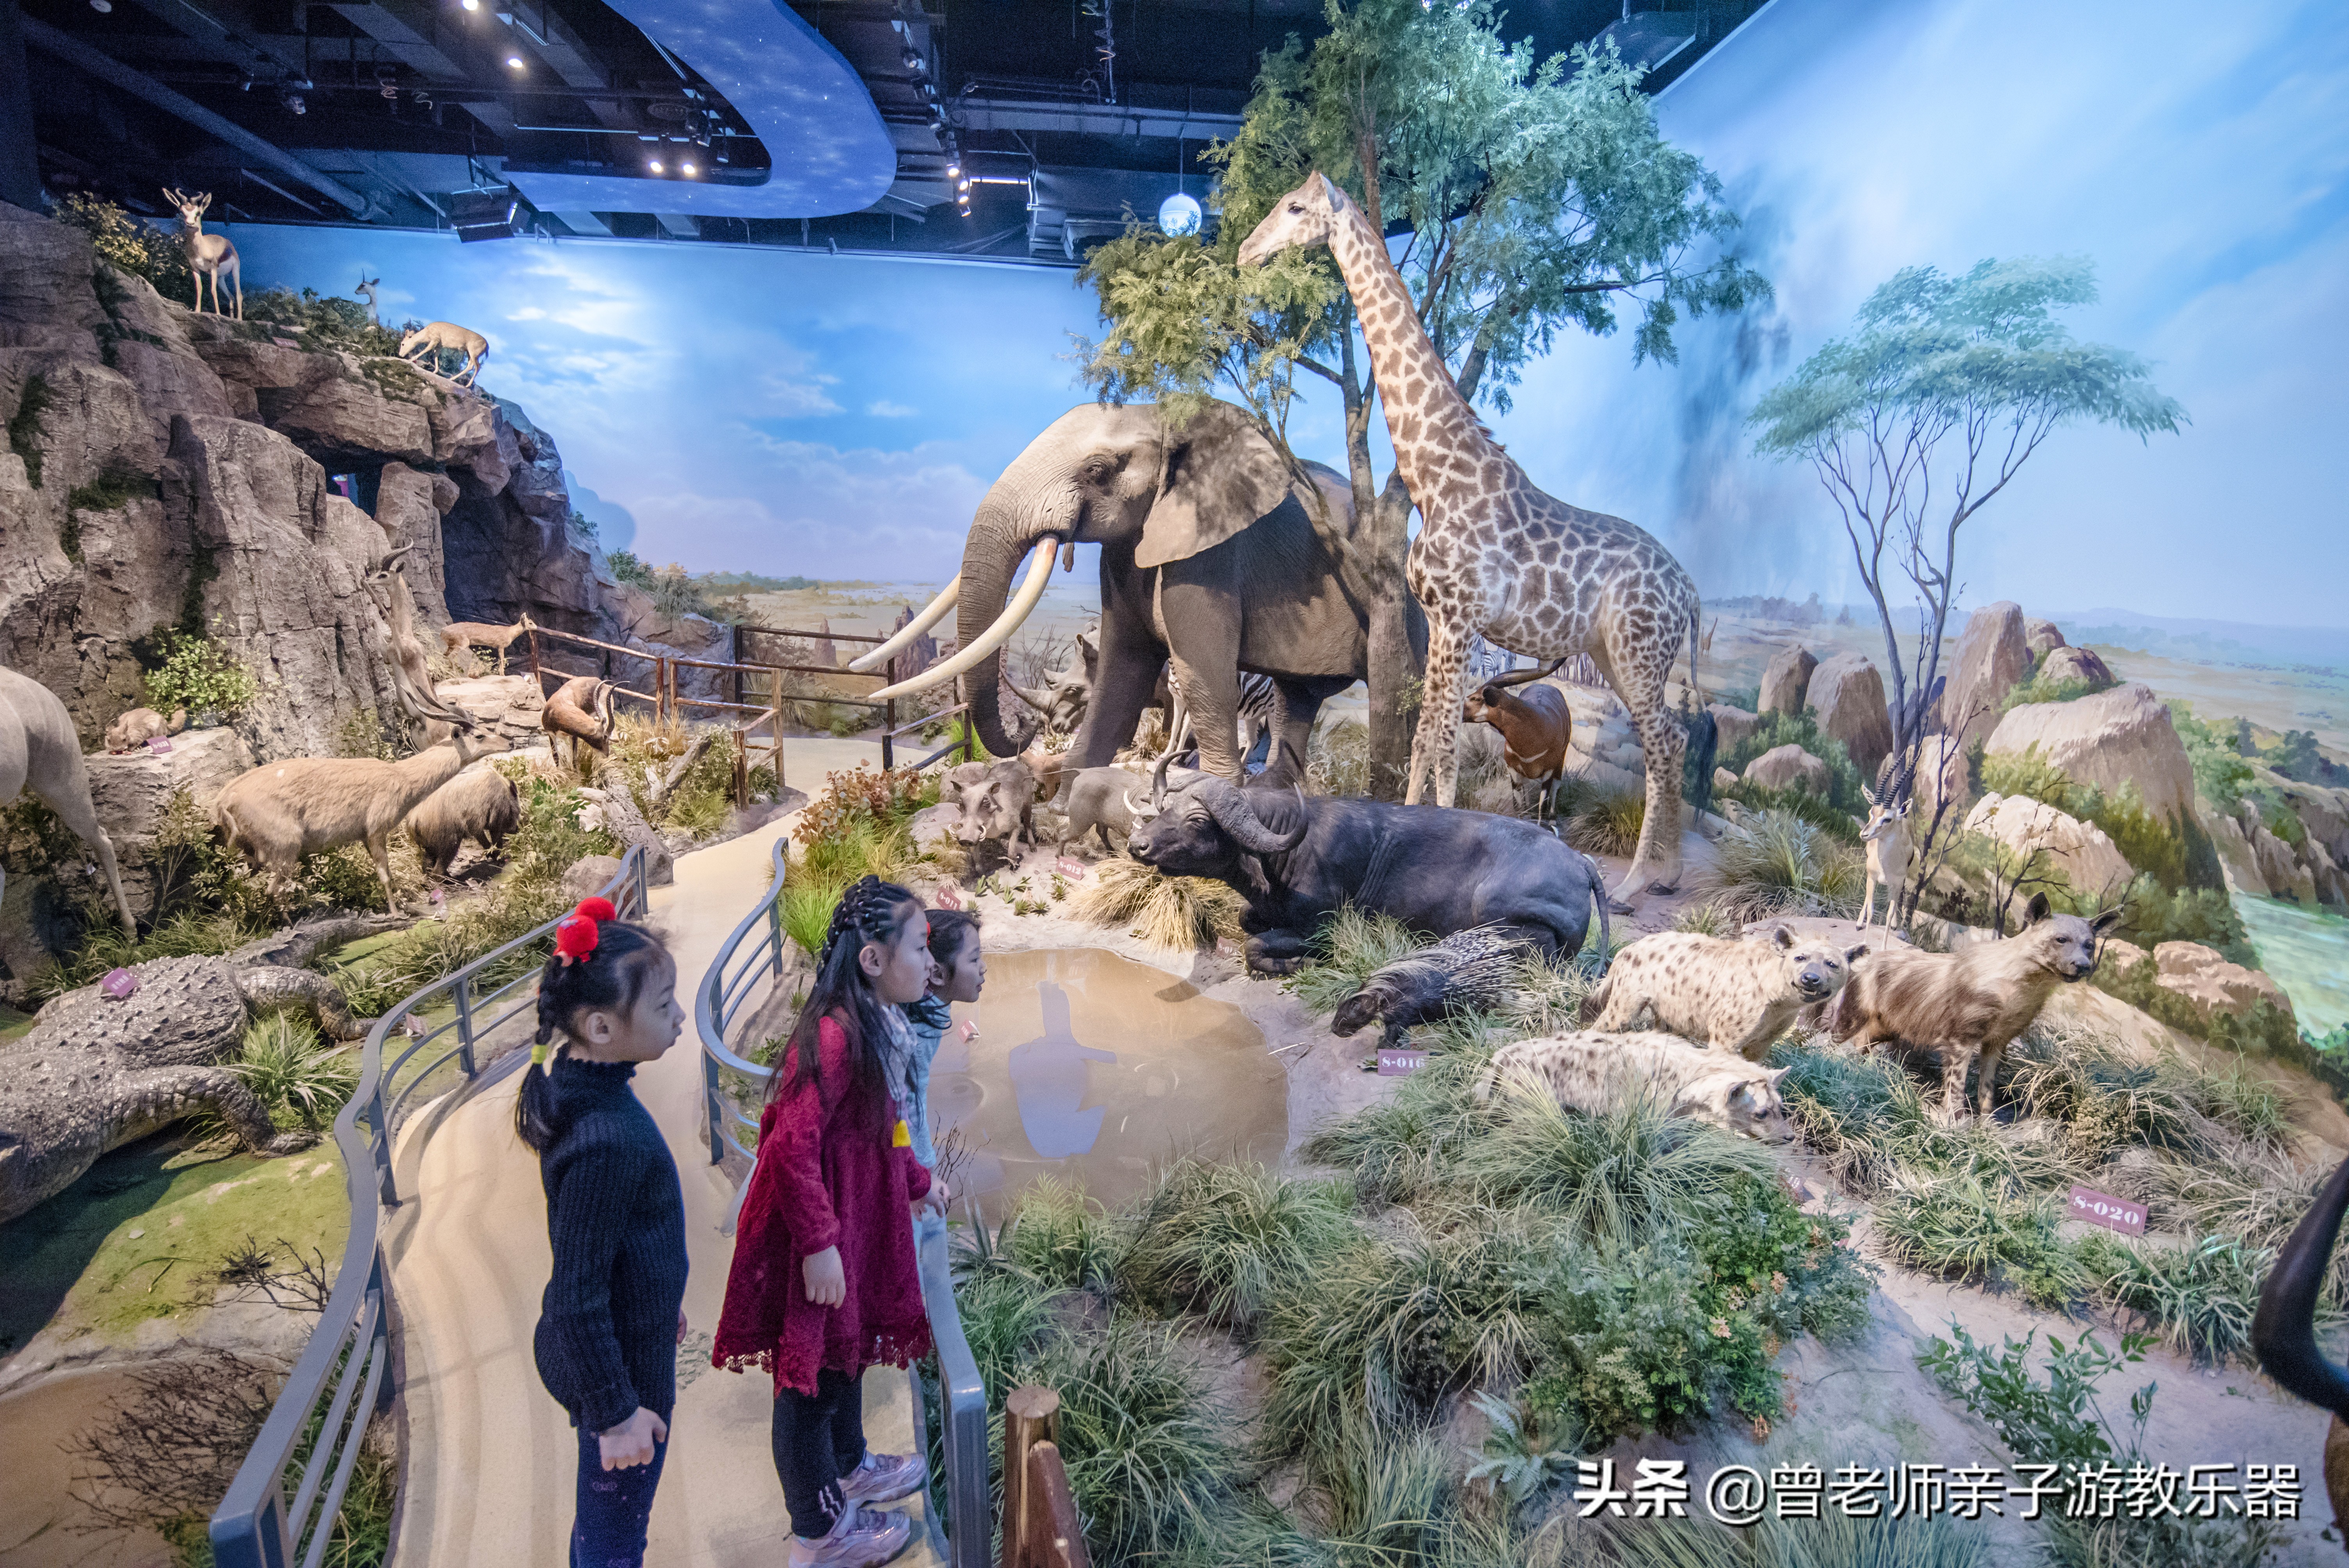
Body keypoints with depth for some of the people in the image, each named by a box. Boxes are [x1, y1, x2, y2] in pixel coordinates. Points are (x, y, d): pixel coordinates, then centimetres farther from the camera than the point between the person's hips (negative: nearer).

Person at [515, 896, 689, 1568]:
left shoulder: (578, 1083, -6)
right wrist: (615, 1412, -16)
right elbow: (577, 1297, -27)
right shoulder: (607, 1143, -36)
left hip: (620, 1337, 8)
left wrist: (662, 1293, 21)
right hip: (620, 1363, -8)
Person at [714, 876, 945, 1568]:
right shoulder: (833, 1037, -30)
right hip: (818, 1229, -10)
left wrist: (917, 1181, 21)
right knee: (810, 1373, 11)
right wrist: (818, 1244, -24)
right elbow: (793, 1147, -29)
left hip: (857, 1217, 10)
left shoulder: (877, 1025, 1)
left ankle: (848, 1467, 51)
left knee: (848, 1347, 28)